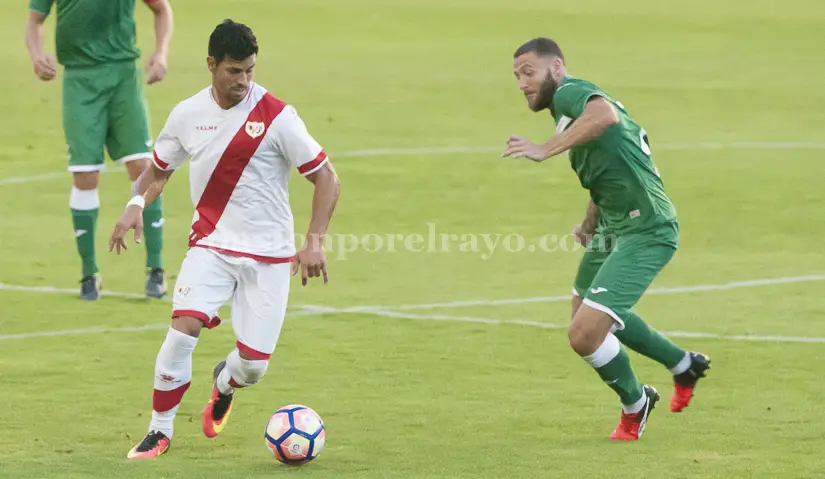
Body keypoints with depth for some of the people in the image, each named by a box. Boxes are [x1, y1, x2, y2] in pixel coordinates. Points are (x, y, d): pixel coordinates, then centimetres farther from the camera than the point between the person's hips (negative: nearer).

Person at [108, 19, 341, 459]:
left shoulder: (276, 116, -12)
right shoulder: (187, 114, -1)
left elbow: (326, 178, -6)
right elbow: (160, 168, 17)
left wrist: (315, 241, -16)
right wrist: (137, 204, -4)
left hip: (268, 253, -1)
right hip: (210, 245, 1)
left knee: (254, 364, -3)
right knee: (183, 328, -22)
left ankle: (224, 384, 37)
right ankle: (159, 432, -4)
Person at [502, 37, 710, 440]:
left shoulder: (570, 93, -18)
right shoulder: (569, 107, 14)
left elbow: (606, 115, -43)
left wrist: (545, 150, -47)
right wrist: (590, 222, 17)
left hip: (645, 232, -11)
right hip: (613, 226, 11)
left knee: (585, 335, -15)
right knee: (588, 313, 29)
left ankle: (635, 404, 14)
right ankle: (684, 365, 46)